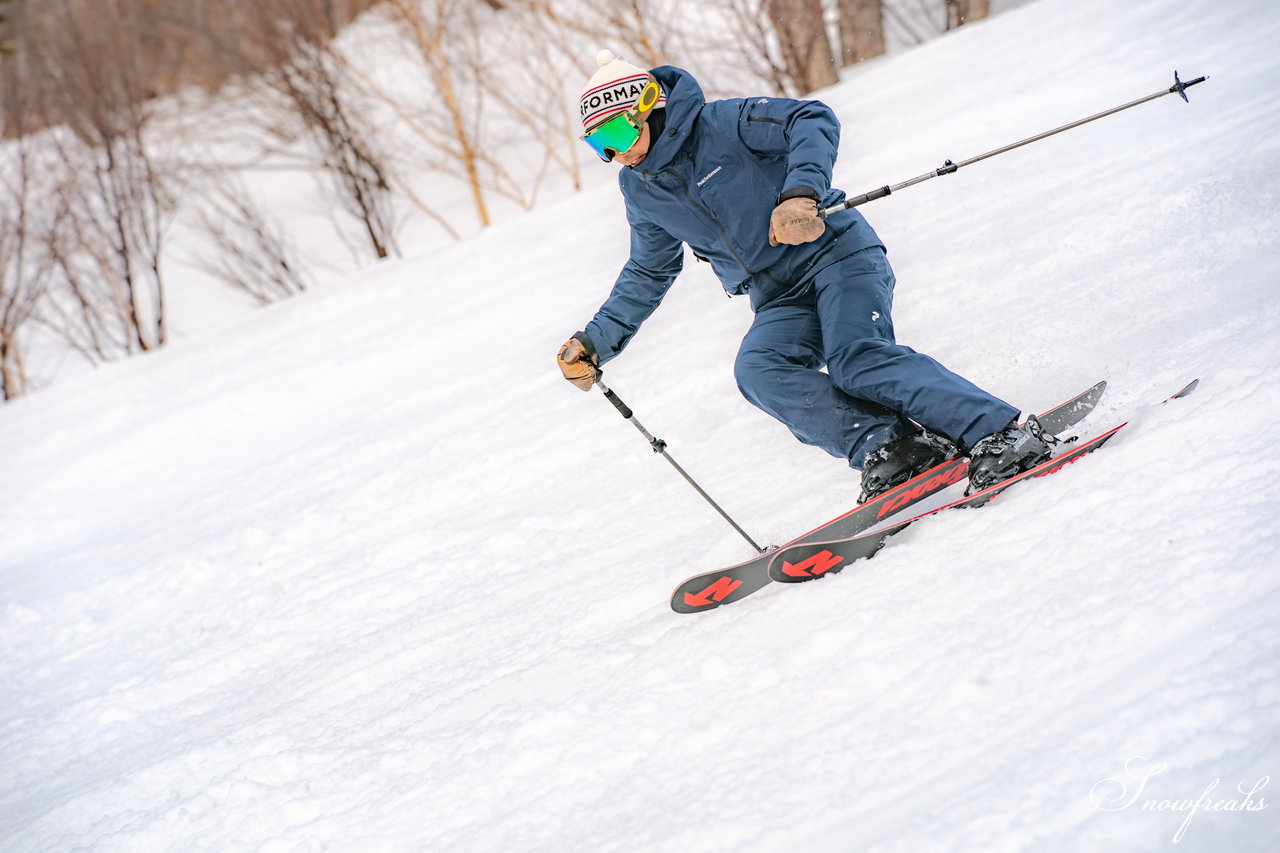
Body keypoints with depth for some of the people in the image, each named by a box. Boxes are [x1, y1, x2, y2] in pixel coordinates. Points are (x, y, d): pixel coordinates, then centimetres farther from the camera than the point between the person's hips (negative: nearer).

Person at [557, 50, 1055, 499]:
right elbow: (649, 273, 23)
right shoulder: (638, 189, 10)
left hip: (836, 253, -6)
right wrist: (595, 343, 16)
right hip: (780, 302, 6)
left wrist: (801, 191, -35)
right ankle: (890, 447, -34)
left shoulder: (721, 124, -10)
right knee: (757, 368, -26)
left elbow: (814, 121, -18)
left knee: (857, 359, -30)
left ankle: (1003, 435, -32)